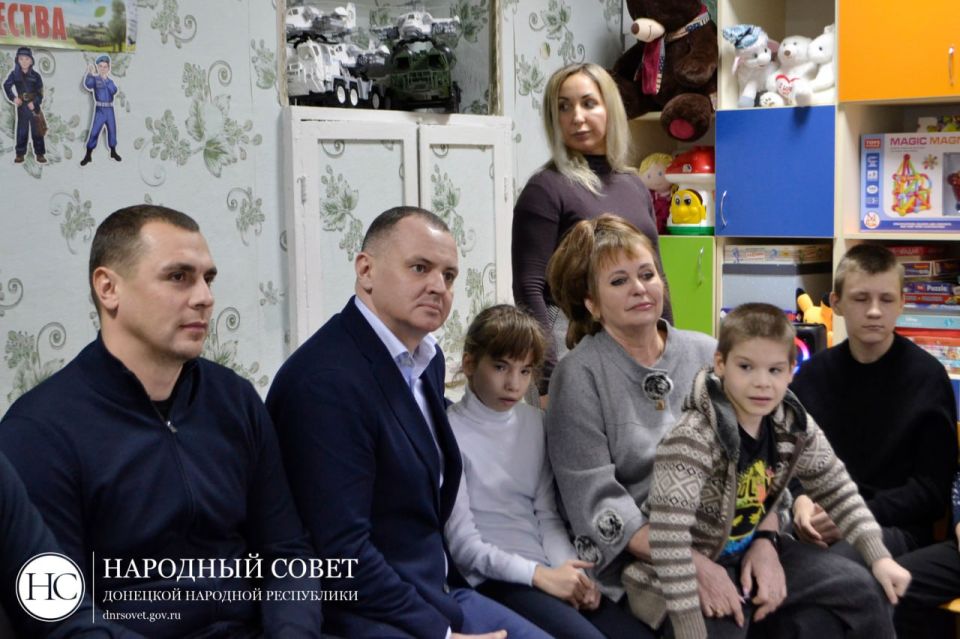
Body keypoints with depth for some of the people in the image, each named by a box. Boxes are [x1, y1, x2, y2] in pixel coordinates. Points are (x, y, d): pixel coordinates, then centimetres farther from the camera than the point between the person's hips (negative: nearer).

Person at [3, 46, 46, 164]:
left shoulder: (35, 75, -4)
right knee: (21, 130, 5)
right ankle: (20, 154, 10)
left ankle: (40, 153, 7)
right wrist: (13, 98, -7)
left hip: (34, 106, -1)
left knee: (37, 130, 2)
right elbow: (6, 86, 7)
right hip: (21, 106, 1)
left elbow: (40, 92, -4)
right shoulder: (15, 74, -2)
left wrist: (35, 102, -18)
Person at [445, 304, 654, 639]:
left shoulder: (534, 422, 13)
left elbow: (547, 516, 11)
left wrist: (570, 570, -7)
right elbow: (462, 543, -11)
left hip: (546, 571, 7)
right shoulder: (451, 433, -8)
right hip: (491, 579, -6)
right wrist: (540, 575, -16)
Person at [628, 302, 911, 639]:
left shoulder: (794, 426, -8)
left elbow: (837, 490, 7)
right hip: (693, 569, -7)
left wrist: (880, 558, 0)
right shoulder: (693, 439, -31)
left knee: (859, 588, 9)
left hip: (750, 551, 7)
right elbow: (668, 536, -35)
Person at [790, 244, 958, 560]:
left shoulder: (927, 377, -1)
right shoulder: (814, 373, 11)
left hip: (894, 524, -4)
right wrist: (800, 501, -11)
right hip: (820, 518, 4)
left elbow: (933, 489, -3)